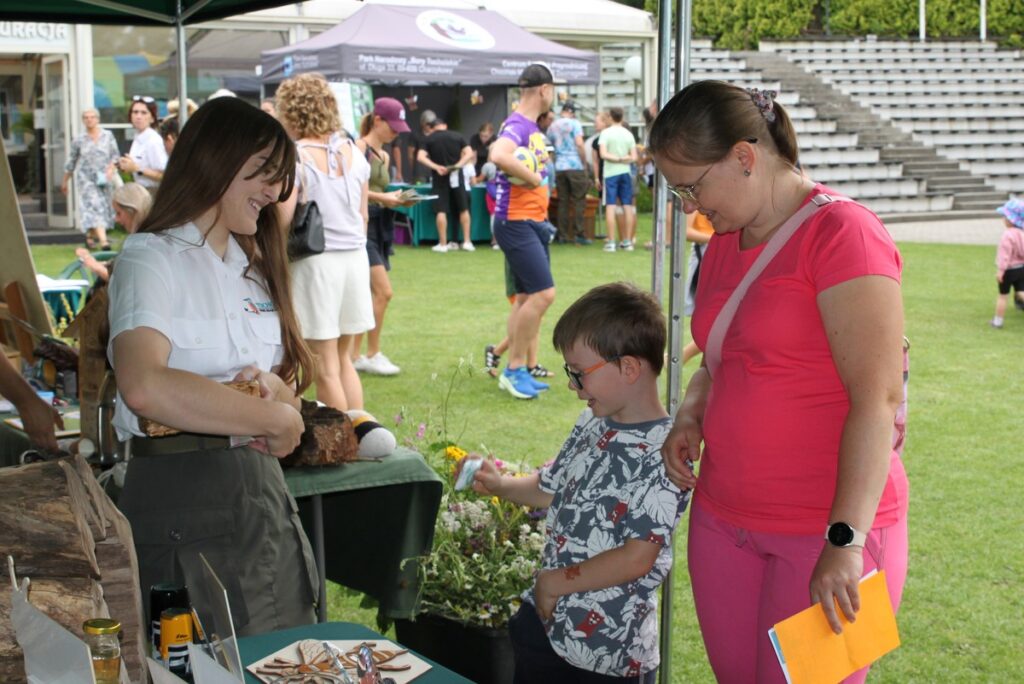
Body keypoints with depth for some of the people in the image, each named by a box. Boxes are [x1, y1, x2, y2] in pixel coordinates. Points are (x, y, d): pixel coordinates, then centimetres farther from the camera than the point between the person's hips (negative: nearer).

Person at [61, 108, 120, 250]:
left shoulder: (108, 136, 4)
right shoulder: (79, 140, 3)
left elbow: (115, 155, 4)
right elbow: (71, 162, 11)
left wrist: (110, 169, -15)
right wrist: (64, 181, 16)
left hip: (103, 179, 2)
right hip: (86, 178, -2)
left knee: (104, 206, 7)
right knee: (94, 207, -15)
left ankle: (90, 236, 29)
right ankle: (103, 241, -26)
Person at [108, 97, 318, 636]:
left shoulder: (252, 269, 17)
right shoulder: (151, 259, -9)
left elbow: (291, 384, 15)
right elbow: (144, 388, -28)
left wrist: (275, 386, -9)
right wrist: (278, 418, -21)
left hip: (264, 493, 8)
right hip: (180, 500, -7)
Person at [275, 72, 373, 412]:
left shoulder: (295, 157, -11)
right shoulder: (353, 151, 7)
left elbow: (283, 220, -18)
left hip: (316, 259, -6)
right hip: (355, 257, 6)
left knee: (326, 368, 4)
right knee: (344, 360, 18)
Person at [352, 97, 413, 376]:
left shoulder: (384, 156, 18)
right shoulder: (359, 148, -8)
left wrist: (395, 199, 2)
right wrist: (382, 198, -16)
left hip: (379, 226, 9)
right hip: (361, 223, -9)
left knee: (368, 293, 9)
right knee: (383, 291, -13)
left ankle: (355, 355, 16)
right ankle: (372, 354, -3)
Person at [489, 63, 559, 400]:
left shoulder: (533, 127, 14)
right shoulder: (516, 125, -17)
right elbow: (498, 156, -37)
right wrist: (532, 177, -25)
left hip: (534, 223, 10)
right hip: (516, 222, -10)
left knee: (527, 298, 12)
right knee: (543, 293, -14)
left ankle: (517, 372, 18)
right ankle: (514, 369, -4)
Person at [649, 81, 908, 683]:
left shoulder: (843, 235, -15)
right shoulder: (725, 242, 10)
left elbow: (878, 398, -19)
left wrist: (846, 541, -22)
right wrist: (690, 418, 5)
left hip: (830, 530, -7)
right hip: (724, 516, 7)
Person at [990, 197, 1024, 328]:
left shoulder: (1007, 235, -23)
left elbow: (1004, 254, -24)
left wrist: (1000, 271, -22)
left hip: (1009, 269, -7)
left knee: (1002, 295, 6)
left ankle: (998, 321, 16)